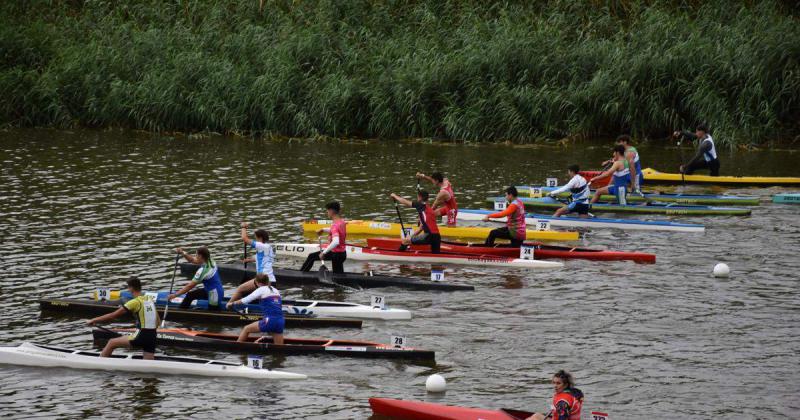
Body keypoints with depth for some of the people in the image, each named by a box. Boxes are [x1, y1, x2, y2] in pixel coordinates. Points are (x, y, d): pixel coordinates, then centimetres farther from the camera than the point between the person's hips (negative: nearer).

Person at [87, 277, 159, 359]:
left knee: (112, 343, 6)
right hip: (152, 337, 6)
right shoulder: (150, 300, 12)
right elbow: (158, 322, 18)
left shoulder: (134, 302, -9)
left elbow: (112, 316, -7)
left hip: (141, 336, -6)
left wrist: (93, 321, 0)